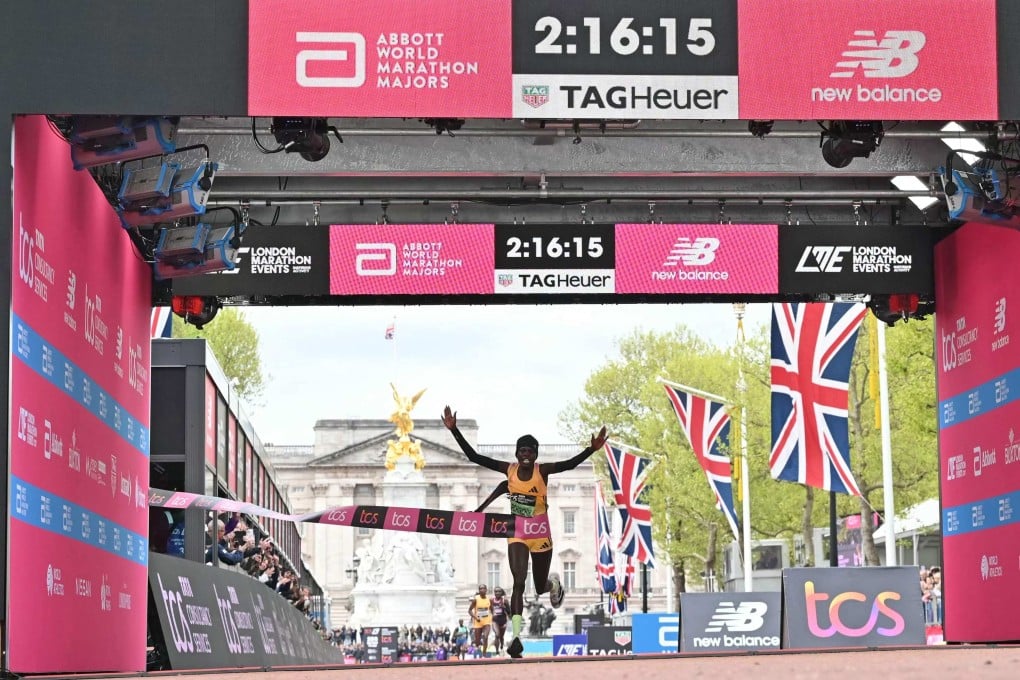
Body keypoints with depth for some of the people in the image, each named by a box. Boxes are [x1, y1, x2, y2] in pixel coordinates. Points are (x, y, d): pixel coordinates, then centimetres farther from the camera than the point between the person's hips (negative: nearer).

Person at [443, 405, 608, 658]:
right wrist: (454, 430, -18)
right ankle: (516, 636, -23)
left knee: (541, 587, 13)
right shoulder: (509, 469, -7)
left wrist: (592, 449, -44)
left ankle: (554, 582, 53)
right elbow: (474, 456, -9)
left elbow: (570, 464, -28)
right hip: (517, 536, 1)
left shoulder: (542, 471, -12)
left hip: (541, 536, 0)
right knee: (519, 583, -19)